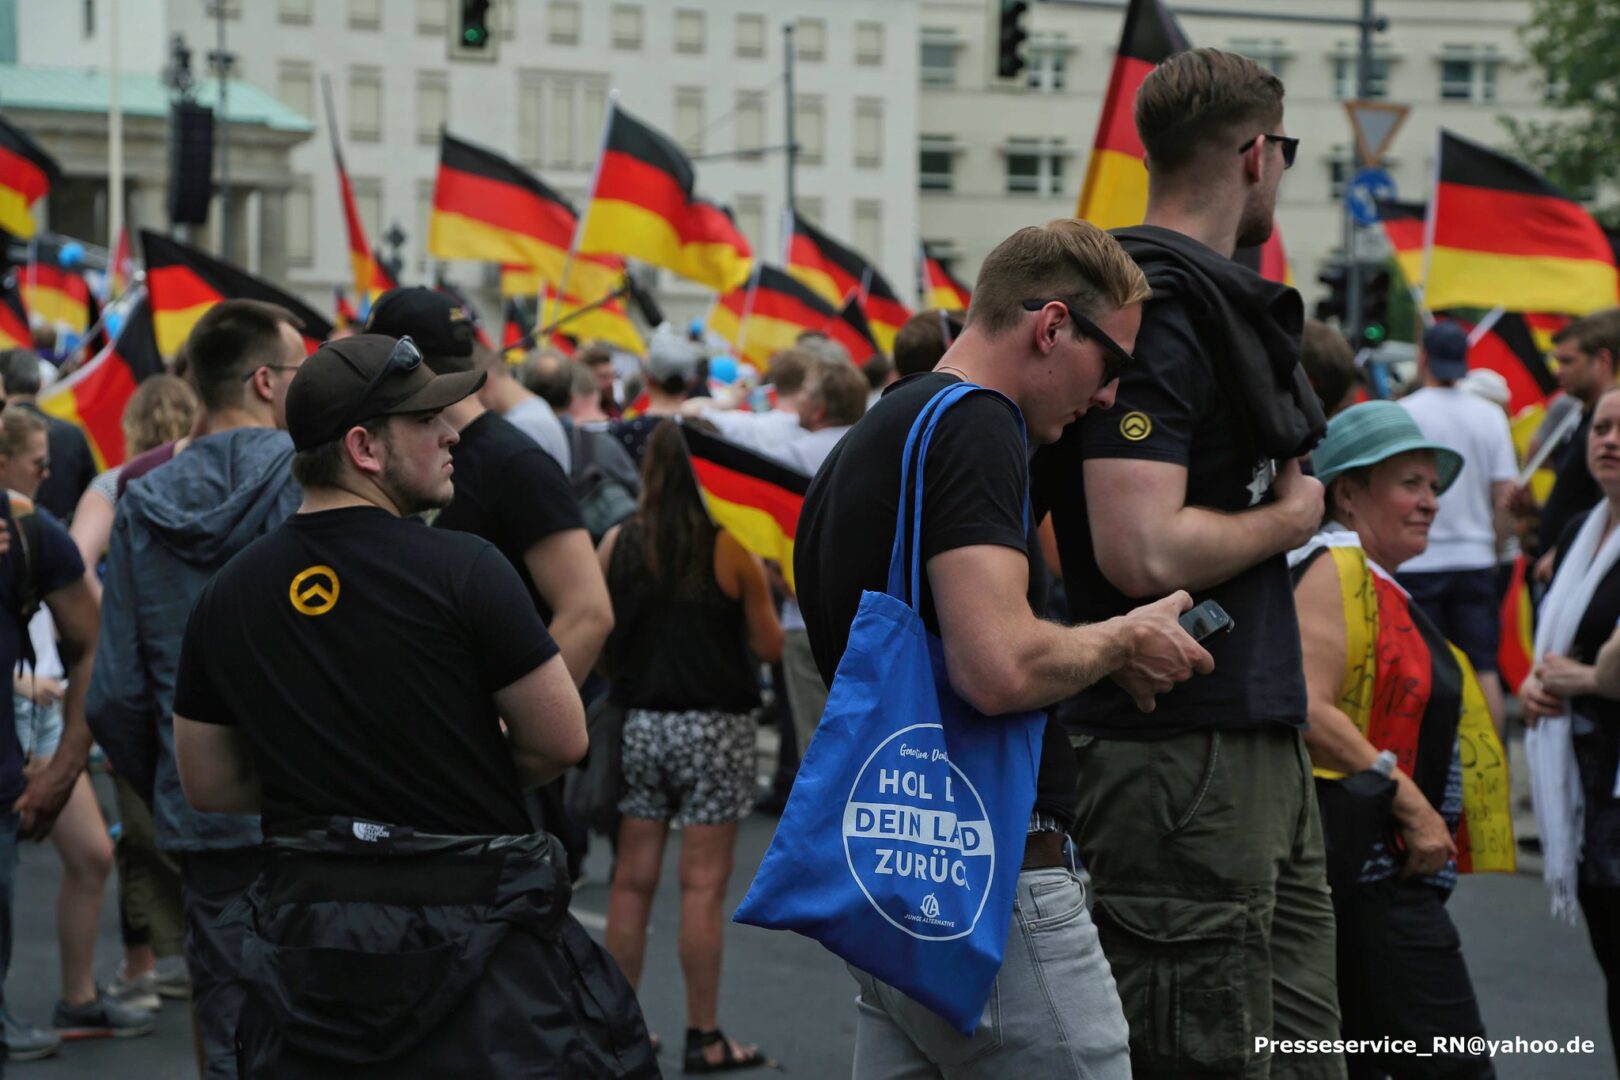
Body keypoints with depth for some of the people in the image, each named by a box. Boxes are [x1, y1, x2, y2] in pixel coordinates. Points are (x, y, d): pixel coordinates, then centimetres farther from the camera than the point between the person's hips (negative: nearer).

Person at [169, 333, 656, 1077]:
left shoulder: (227, 595, 2)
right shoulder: (460, 568, -14)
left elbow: (209, 784, 10)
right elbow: (562, 741, -9)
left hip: (309, 935, 5)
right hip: (469, 918, -5)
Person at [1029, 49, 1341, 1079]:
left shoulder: (1222, 301, 16)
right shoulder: (1151, 313, -15)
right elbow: (1145, 552, -25)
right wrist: (1287, 518, -10)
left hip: (1264, 743, 10)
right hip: (1183, 760, -10)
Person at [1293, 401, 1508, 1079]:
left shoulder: (1379, 585, 22)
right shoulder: (1334, 569, -9)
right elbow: (1307, 710, -21)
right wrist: (1412, 804, -19)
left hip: (1387, 868, 11)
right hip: (1359, 864, -11)